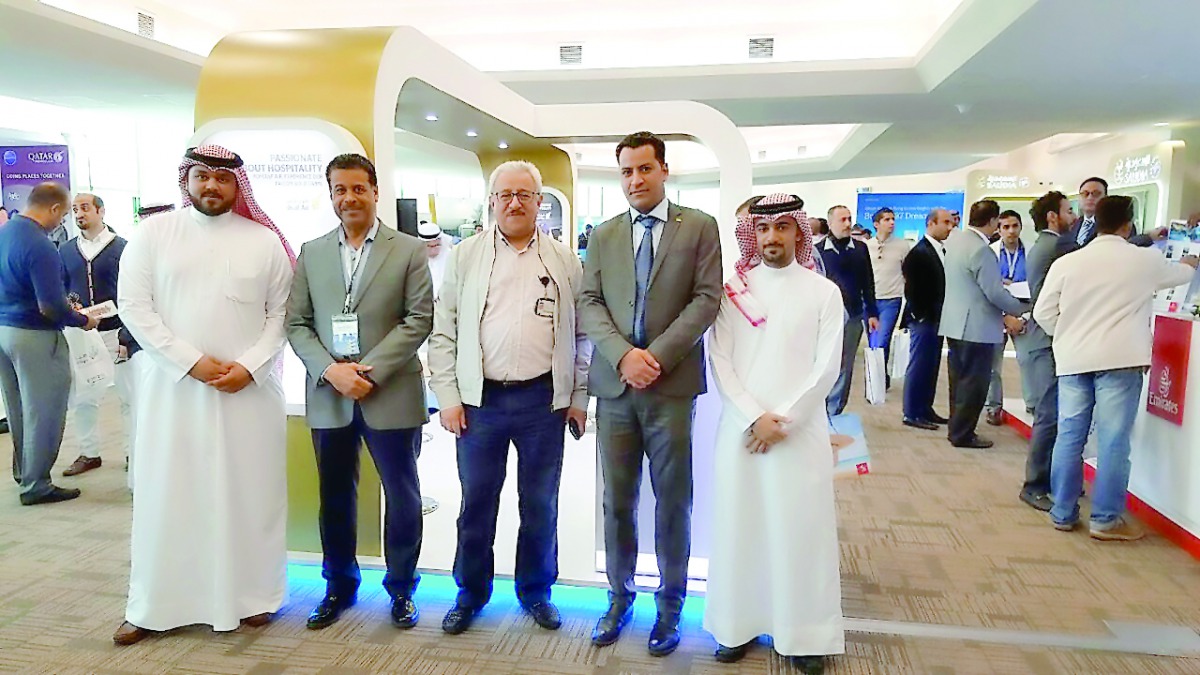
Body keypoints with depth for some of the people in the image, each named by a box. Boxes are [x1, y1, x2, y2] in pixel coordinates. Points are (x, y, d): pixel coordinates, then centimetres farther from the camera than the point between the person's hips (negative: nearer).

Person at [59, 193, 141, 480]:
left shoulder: (121, 247, -3)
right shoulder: (66, 251, 9)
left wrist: (128, 337, -11)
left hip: (116, 333, -4)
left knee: (129, 396, 4)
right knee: (82, 397, 8)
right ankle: (88, 453, 21)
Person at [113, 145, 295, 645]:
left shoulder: (264, 240, 5)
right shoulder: (153, 233, 4)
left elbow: (281, 313, 3)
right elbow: (133, 305, -3)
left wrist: (249, 366, -11)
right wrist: (192, 362, -12)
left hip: (249, 389, 0)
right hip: (172, 387, 0)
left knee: (250, 493, 6)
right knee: (165, 495, 6)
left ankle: (252, 595, 20)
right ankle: (152, 604, 20)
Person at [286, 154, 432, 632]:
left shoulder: (409, 251, 1)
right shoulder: (311, 254, 10)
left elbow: (419, 319, -6)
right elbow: (296, 323, 6)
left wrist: (371, 370, -14)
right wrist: (330, 370, -11)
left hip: (391, 395, -2)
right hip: (328, 396, 3)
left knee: (401, 495, 7)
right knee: (335, 496, 13)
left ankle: (401, 587, 24)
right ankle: (339, 586, 30)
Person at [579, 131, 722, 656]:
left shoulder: (699, 227, 3)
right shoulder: (603, 235, 11)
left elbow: (706, 299, -4)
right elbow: (589, 303, 4)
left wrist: (657, 355, -14)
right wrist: (624, 355, -13)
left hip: (672, 385, -2)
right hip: (614, 383, 2)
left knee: (672, 501, 7)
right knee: (617, 500, 10)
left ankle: (670, 604, 24)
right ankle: (619, 597, 27)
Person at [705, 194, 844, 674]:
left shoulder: (824, 292, 3)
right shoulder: (732, 290, 4)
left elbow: (827, 367, -3)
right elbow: (719, 362, -1)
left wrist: (781, 420, -10)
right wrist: (754, 417, -11)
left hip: (800, 431, -1)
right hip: (740, 428, 1)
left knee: (801, 528, 3)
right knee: (739, 525, 7)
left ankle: (805, 633, 17)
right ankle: (739, 625, 21)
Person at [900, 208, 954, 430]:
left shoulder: (941, 250, 12)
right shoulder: (919, 252, -13)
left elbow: (942, 285, 14)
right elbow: (912, 288, -15)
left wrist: (940, 316, 6)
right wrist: (922, 316, -14)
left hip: (937, 319, 8)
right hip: (923, 320, -8)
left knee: (931, 367, 13)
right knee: (919, 366, -3)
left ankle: (925, 410, 21)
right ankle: (912, 414, 5)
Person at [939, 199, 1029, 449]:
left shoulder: (955, 242, 9)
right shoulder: (980, 250, -20)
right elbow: (995, 293, -20)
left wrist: (1003, 315, 16)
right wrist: (1024, 309, -4)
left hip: (956, 323, 9)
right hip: (976, 327, -9)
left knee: (960, 379, 17)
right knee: (974, 382, 0)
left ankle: (957, 428, 26)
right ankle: (962, 434, 7)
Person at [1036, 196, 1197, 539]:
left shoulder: (1067, 262, 2)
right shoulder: (1146, 260, 2)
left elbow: (1043, 312, 1)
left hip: (1073, 361, 3)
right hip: (1120, 361, -2)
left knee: (1069, 437, 7)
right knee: (1113, 441, 2)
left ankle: (1063, 513, 15)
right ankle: (1106, 520, 8)